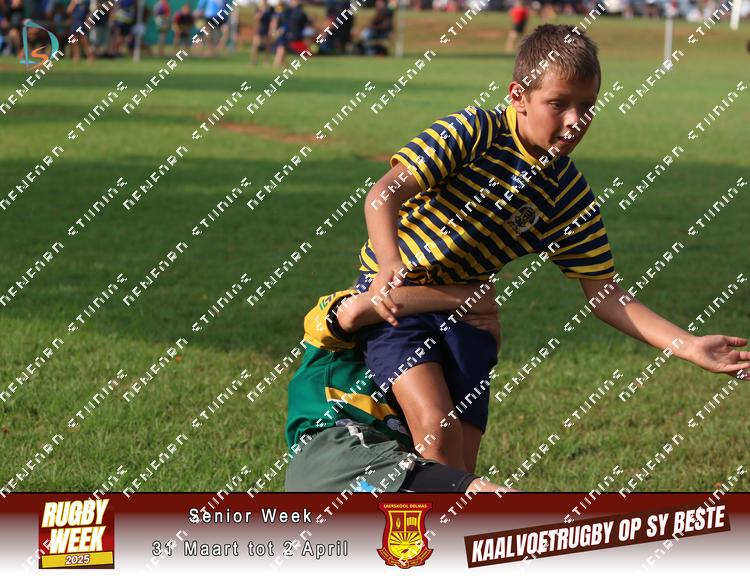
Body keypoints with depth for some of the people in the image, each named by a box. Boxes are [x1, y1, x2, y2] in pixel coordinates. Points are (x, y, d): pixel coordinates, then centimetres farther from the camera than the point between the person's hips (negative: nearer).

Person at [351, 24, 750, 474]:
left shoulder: (571, 199, -4)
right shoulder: (475, 132, -16)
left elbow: (602, 293, -1)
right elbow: (385, 193, -21)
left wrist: (688, 346, -12)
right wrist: (388, 262, -41)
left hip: (469, 318, 4)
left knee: (462, 457, -3)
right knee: (436, 426, -24)